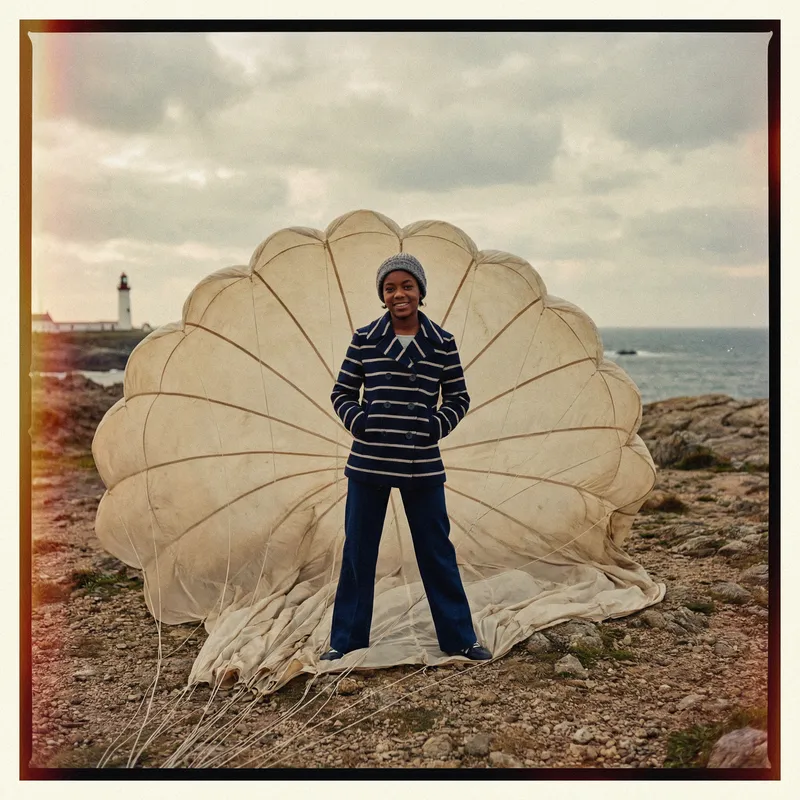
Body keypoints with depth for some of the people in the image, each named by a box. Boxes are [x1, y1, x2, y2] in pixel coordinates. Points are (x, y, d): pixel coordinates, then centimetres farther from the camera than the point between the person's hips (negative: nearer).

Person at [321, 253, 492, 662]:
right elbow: (342, 392, 9)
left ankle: (459, 638, 22)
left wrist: (437, 426, -6)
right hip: (369, 463, 0)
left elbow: (458, 397, 10)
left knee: (437, 552, 8)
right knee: (357, 553, 8)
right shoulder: (365, 339, 1)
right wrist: (359, 422, -8)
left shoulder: (442, 343, 1)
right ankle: (345, 641, 22)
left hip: (423, 465, 0)